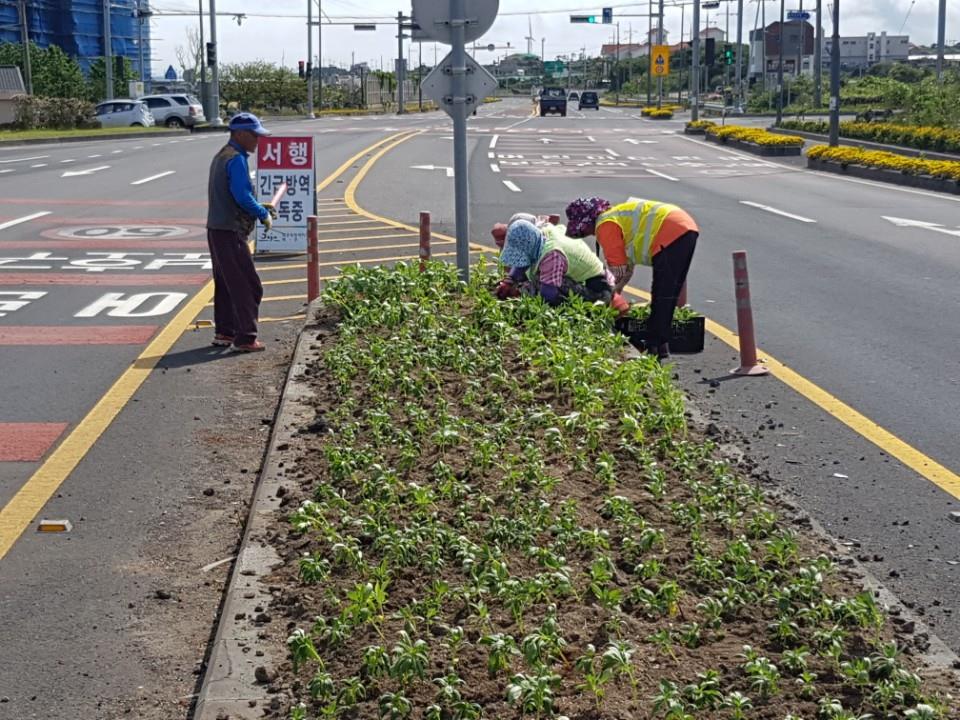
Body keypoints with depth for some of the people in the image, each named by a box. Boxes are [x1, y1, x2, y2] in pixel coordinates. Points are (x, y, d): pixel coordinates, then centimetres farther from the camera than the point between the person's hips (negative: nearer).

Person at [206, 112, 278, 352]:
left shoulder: (222, 156, 17)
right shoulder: (236, 159, -15)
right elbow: (243, 197, -22)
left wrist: (259, 207, 16)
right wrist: (263, 214, -8)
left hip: (216, 230, 10)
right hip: (230, 233, -10)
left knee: (225, 283, 18)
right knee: (248, 286, -6)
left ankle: (224, 333, 25)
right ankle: (245, 338, -4)